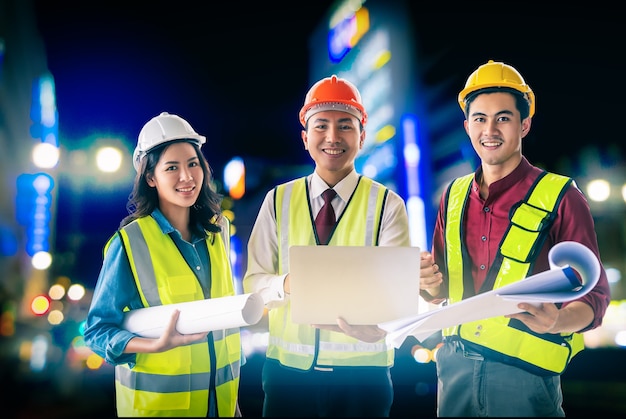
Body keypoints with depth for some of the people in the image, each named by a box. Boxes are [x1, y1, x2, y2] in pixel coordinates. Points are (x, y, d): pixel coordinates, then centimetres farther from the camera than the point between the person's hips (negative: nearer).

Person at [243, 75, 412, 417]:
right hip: (287, 367, 2)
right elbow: (253, 281, 2)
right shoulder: (277, 200, 3)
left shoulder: (388, 205, -3)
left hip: (362, 370, -1)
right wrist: (287, 283, -21)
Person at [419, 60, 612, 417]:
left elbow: (594, 294, -8)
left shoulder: (561, 197, -7)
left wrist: (556, 322, -27)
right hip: (455, 365, 4)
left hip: (524, 374, -4)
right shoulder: (454, 197, 7)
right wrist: (430, 283, -8)